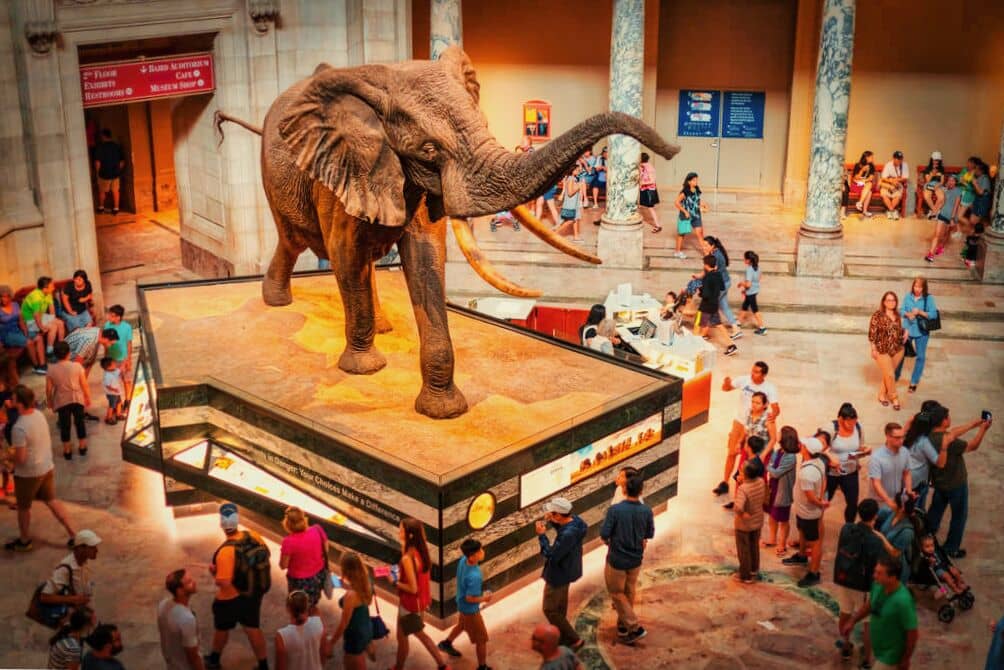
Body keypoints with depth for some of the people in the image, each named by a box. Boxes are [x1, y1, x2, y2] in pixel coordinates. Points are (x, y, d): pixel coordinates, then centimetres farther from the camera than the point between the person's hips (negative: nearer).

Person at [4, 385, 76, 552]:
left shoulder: (19, 428, -29)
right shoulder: (39, 414, -5)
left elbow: (20, 459, -25)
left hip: (28, 474, -7)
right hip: (47, 467, 7)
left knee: (23, 507, 16)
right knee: (51, 501, 20)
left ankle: (24, 541, 34)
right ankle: (73, 534, 23)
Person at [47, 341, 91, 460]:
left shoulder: (51, 370, -13)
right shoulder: (77, 366, -16)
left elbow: (48, 389, -5)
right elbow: (84, 385, -9)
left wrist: (49, 401, 12)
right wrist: (88, 398, 7)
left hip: (61, 401, 0)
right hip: (77, 399, 0)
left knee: (64, 425, 14)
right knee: (80, 422, 18)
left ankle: (67, 451, 24)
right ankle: (82, 447, 31)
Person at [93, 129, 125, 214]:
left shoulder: (100, 147, -14)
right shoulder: (117, 146, 0)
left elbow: (97, 162, -16)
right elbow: (122, 161, 4)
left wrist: (97, 172, -3)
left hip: (104, 173, -3)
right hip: (116, 173, 3)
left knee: (102, 191, 14)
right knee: (115, 191, 11)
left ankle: (101, 208, 24)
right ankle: (115, 208, 11)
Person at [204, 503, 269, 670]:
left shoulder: (225, 551, -33)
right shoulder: (253, 536, -16)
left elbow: (224, 583, -30)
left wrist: (213, 572, -13)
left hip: (230, 599, -5)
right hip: (254, 593, 5)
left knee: (221, 629, 21)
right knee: (253, 629, 18)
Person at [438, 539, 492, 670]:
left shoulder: (463, 560, -16)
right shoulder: (474, 576, -41)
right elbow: (470, 598, -30)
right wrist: (484, 598, -13)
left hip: (461, 604, 8)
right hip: (470, 609, -8)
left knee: (462, 624, 37)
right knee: (481, 639, 12)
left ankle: (446, 643, 60)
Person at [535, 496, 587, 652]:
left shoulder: (568, 534, -37)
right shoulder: (573, 520, -10)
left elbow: (552, 556, -31)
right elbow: (562, 528, 12)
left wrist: (542, 535, -24)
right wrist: (551, 521, -6)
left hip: (559, 575, -10)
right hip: (566, 570, 10)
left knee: (550, 610, 6)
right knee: (560, 607, 26)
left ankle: (574, 640, 13)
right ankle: (562, 636, 43)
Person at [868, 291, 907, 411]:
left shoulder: (898, 315, 4)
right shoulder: (878, 315, -13)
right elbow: (872, 333, -11)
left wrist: (905, 332, -2)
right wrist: (873, 349, -13)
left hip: (897, 350, 5)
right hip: (882, 350, -5)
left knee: (888, 374, 13)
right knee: (890, 375, -1)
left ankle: (882, 395, 29)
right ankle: (894, 398, 16)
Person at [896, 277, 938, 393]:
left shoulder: (929, 298, -10)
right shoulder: (907, 297, -4)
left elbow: (933, 314, -14)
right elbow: (901, 310, -2)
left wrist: (920, 312, -26)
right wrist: (908, 314, -22)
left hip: (921, 331, -1)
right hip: (907, 329, 2)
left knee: (920, 356, 7)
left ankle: (914, 382, 21)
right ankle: (895, 378, 29)